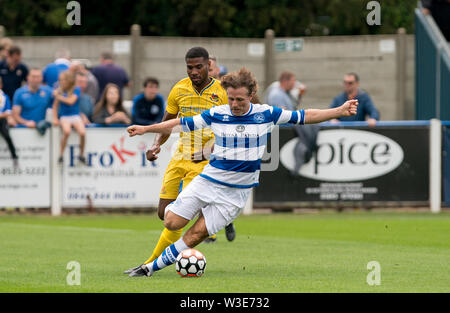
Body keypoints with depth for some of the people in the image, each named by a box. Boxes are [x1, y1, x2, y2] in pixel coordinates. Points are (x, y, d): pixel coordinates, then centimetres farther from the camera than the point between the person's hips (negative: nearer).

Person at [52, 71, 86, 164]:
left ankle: (81, 155, -4)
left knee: (82, 132, -28)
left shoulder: (76, 90, 0)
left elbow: (71, 101, -13)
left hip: (75, 116, 0)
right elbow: (55, 106, 11)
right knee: (67, 131, -34)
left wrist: (58, 96, -5)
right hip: (64, 117, 0)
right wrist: (55, 119, 0)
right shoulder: (59, 91, 6)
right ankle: (61, 155, -19)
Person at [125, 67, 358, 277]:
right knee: (172, 223, -8)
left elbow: (305, 116, 1)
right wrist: (145, 129, 3)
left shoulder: (266, 114, -4)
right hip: (208, 180, 1)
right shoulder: (216, 114, -3)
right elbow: (181, 123, 5)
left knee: (197, 234, -9)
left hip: (237, 190, -1)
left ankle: (152, 267, -1)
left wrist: (339, 111, -5)